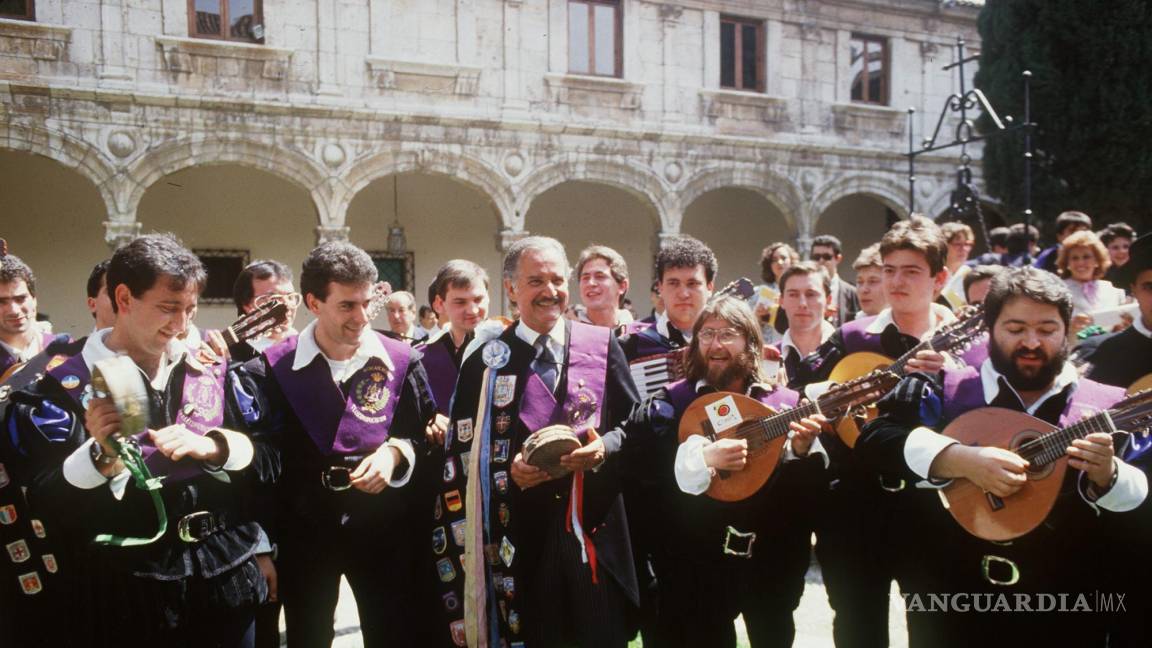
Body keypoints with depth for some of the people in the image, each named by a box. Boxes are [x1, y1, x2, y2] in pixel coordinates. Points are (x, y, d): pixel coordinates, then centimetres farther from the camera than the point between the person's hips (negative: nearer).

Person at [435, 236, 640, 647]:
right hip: (520, 532, 0)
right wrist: (507, 469, -13)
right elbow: (461, 451, 3)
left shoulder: (602, 345, 4)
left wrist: (604, 449, -14)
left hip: (593, 527, 1)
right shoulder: (486, 360, 2)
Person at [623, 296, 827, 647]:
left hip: (772, 562, 2)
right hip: (694, 564, -1)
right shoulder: (670, 402, -3)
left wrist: (802, 450, -21)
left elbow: (816, 487, -2)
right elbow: (636, 463, -14)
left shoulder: (786, 403, -2)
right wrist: (701, 458, -25)